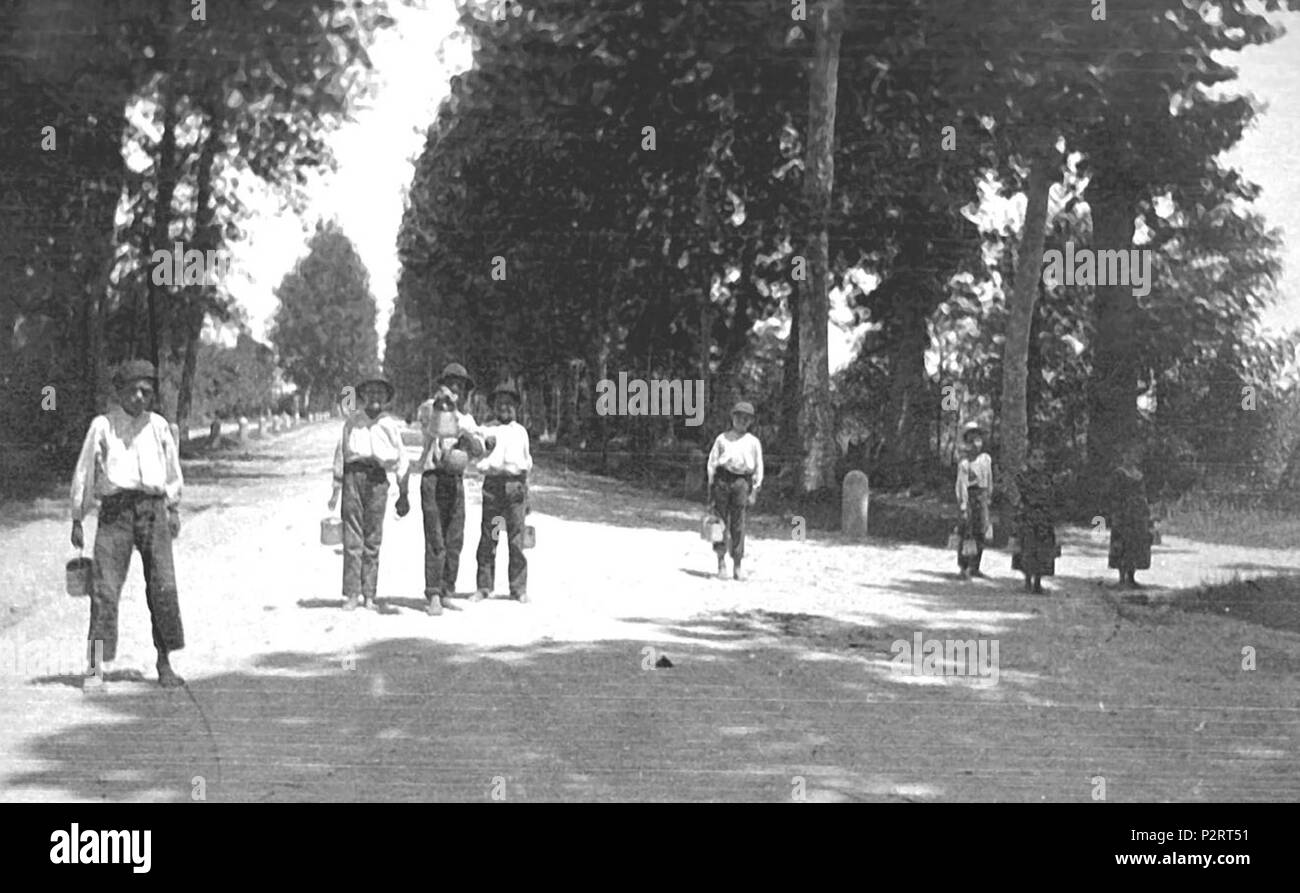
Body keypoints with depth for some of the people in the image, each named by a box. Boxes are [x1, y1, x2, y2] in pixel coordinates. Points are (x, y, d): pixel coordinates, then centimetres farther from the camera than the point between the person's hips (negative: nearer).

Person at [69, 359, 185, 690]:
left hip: (153, 510, 2)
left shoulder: (159, 426, 14)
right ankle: (96, 667, -7)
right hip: (114, 510, -2)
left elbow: (172, 469, 22)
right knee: (105, 587, -8)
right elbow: (84, 472, 9)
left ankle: (164, 663, 3)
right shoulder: (102, 425, 7)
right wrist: (77, 520, 7)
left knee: (163, 586, -6)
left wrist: (174, 510, 14)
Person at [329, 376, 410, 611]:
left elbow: (401, 459, 14)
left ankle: (369, 595, 5)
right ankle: (351, 594, -5)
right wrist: (335, 490, 13)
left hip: (378, 478, 0)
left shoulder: (391, 424, 12)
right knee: (352, 538, -5)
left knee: (373, 538, 1)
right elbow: (340, 455, 15)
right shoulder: (351, 422, 12)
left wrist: (403, 494, 10)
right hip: (354, 474, 0)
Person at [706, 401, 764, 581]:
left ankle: (737, 567, 2)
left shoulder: (753, 442, 12)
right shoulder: (722, 439, 11)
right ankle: (721, 563, 3)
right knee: (721, 521, -4)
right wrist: (711, 486, 3)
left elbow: (758, 468, 11)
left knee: (738, 525, -2)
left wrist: (754, 491, 3)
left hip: (742, 481, 0)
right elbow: (712, 462, 10)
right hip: (722, 479, 0)